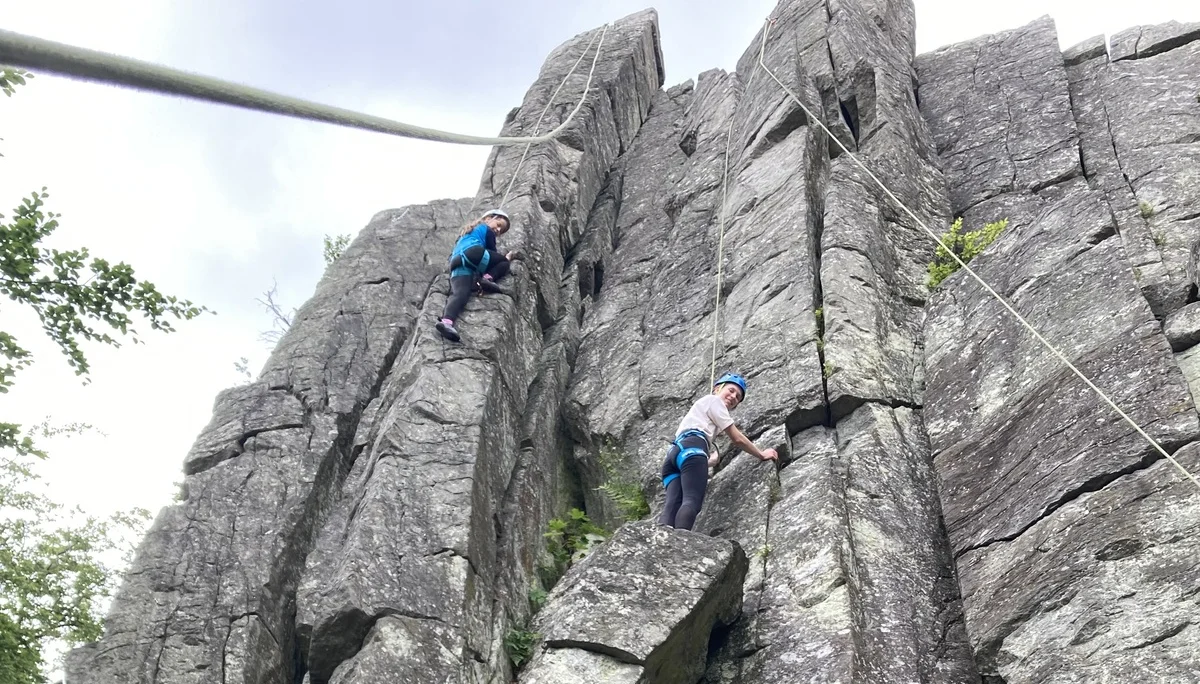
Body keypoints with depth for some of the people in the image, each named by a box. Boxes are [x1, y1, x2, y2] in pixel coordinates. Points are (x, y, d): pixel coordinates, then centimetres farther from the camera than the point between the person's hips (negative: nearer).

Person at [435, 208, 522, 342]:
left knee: (459, 293, -21)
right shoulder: (487, 230, 21)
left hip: (455, 265, 6)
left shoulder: (469, 233, 45)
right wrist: (507, 257, 35)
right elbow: (493, 255, 18)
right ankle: (487, 279, -18)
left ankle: (446, 321, -50)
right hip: (472, 255, -6)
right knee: (505, 262, 10)